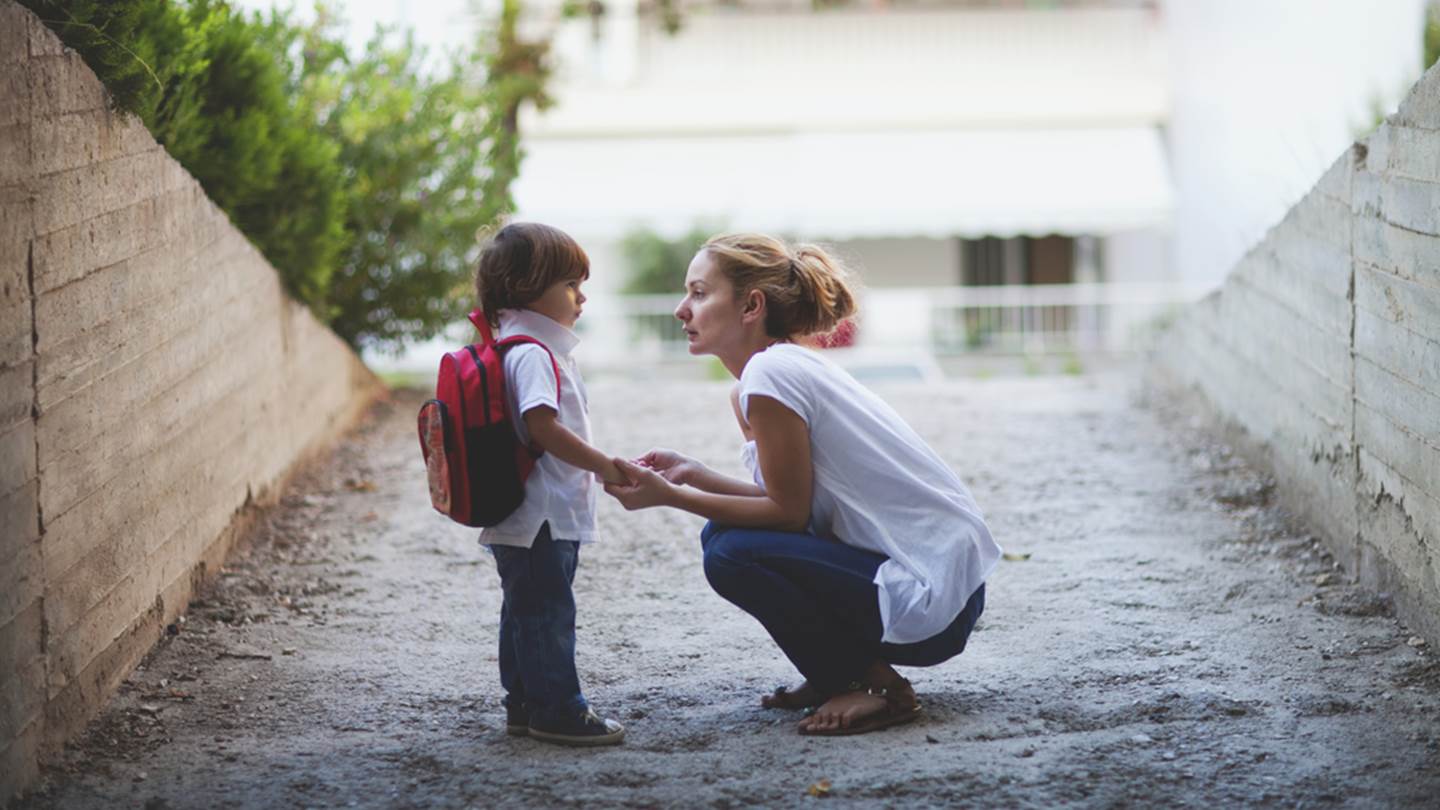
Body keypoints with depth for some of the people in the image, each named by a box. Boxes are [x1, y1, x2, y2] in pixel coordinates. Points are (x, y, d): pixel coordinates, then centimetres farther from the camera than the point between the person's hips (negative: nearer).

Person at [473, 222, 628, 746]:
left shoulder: (534, 350, 16)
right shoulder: (531, 354, -17)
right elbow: (542, 425, -27)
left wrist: (599, 469, 24)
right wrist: (605, 467, -24)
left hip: (540, 518, 11)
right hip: (539, 519, -11)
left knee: (526, 610, 16)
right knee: (547, 611, -5)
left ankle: (525, 704, 23)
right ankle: (557, 709, -1)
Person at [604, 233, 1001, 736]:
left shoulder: (769, 373, -17)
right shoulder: (793, 367, 11)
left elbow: (790, 512, -14)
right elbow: (794, 502, 10)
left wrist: (669, 498, -12)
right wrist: (693, 476, 4)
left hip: (931, 598, -10)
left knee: (731, 553, -17)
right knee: (726, 531, 9)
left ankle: (877, 685, -7)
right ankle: (837, 675, 14)